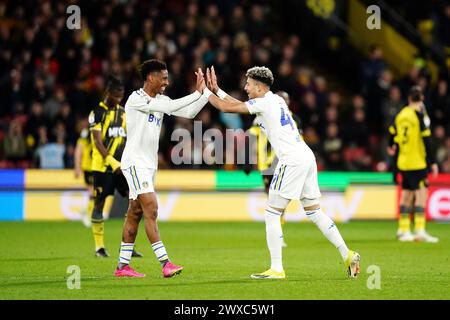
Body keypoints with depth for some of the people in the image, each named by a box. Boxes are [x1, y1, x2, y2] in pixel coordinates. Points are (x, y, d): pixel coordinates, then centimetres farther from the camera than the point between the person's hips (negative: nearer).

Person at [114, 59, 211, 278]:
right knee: (151, 210, -16)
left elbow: (189, 113, 8)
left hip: (149, 163, 9)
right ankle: (165, 264, -21)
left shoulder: (160, 100, 11)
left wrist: (207, 91, -3)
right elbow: (170, 107, -23)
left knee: (135, 214, 9)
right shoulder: (136, 99, -14)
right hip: (135, 161, -9)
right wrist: (197, 93, -20)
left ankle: (122, 266, 14)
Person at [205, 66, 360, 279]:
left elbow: (227, 107, -5)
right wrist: (216, 90, 29)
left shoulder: (264, 102, -6)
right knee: (314, 212, 14)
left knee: (271, 214, -4)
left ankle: (276, 269, -6)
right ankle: (347, 255, 10)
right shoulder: (274, 100, 20)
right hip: (306, 157, 9)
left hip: (292, 161, -9)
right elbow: (239, 104, 30)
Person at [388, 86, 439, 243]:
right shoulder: (420, 115, -12)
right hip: (418, 161, -7)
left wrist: (392, 147, 40)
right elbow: (426, 140, -15)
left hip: (403, 161, 7)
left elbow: (392, 132, 18)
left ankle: (403, 230, 20)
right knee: (421, 193, -8)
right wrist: (432, 162, -12)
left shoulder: (401, 114, 6)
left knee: (407, 194, 14)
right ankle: (419, 230, -16)